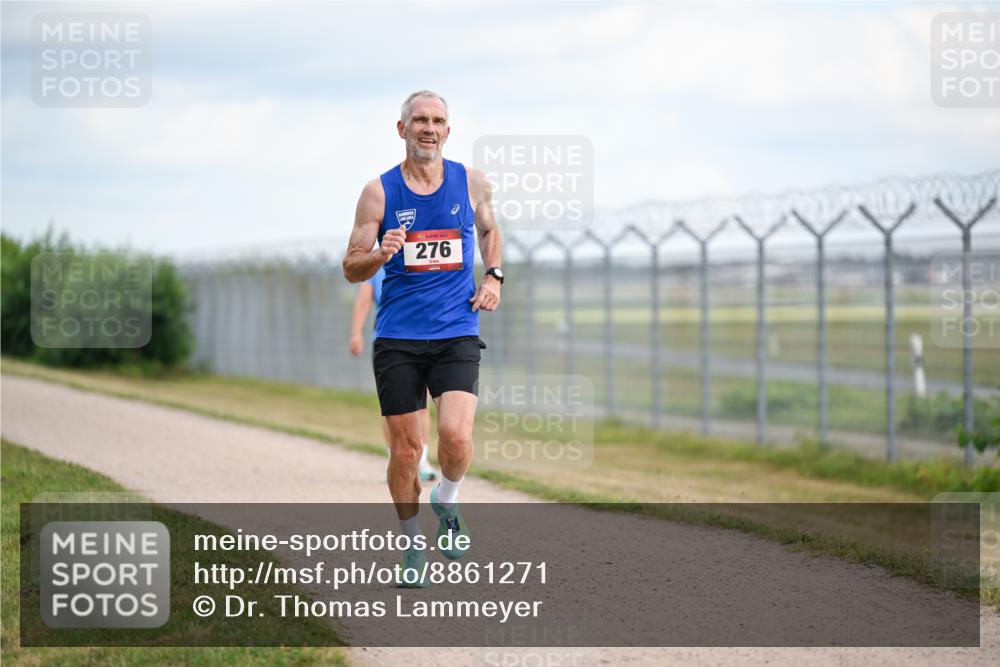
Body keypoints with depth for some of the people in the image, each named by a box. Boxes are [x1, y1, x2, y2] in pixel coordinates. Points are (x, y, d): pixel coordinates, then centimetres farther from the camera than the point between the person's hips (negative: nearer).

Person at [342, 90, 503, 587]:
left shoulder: (471, 182, 5)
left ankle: (447, 503, 13)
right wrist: (380, 254, -19)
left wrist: (493, 276, 9)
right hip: (397, 338, 0)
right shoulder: (379, 192, -1)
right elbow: (351, 269, 2)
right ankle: (412, 545, 21)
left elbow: (488, 229, 26)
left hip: (457, 335, 0)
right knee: (405, 449, 2)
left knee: (456, 435, -19)